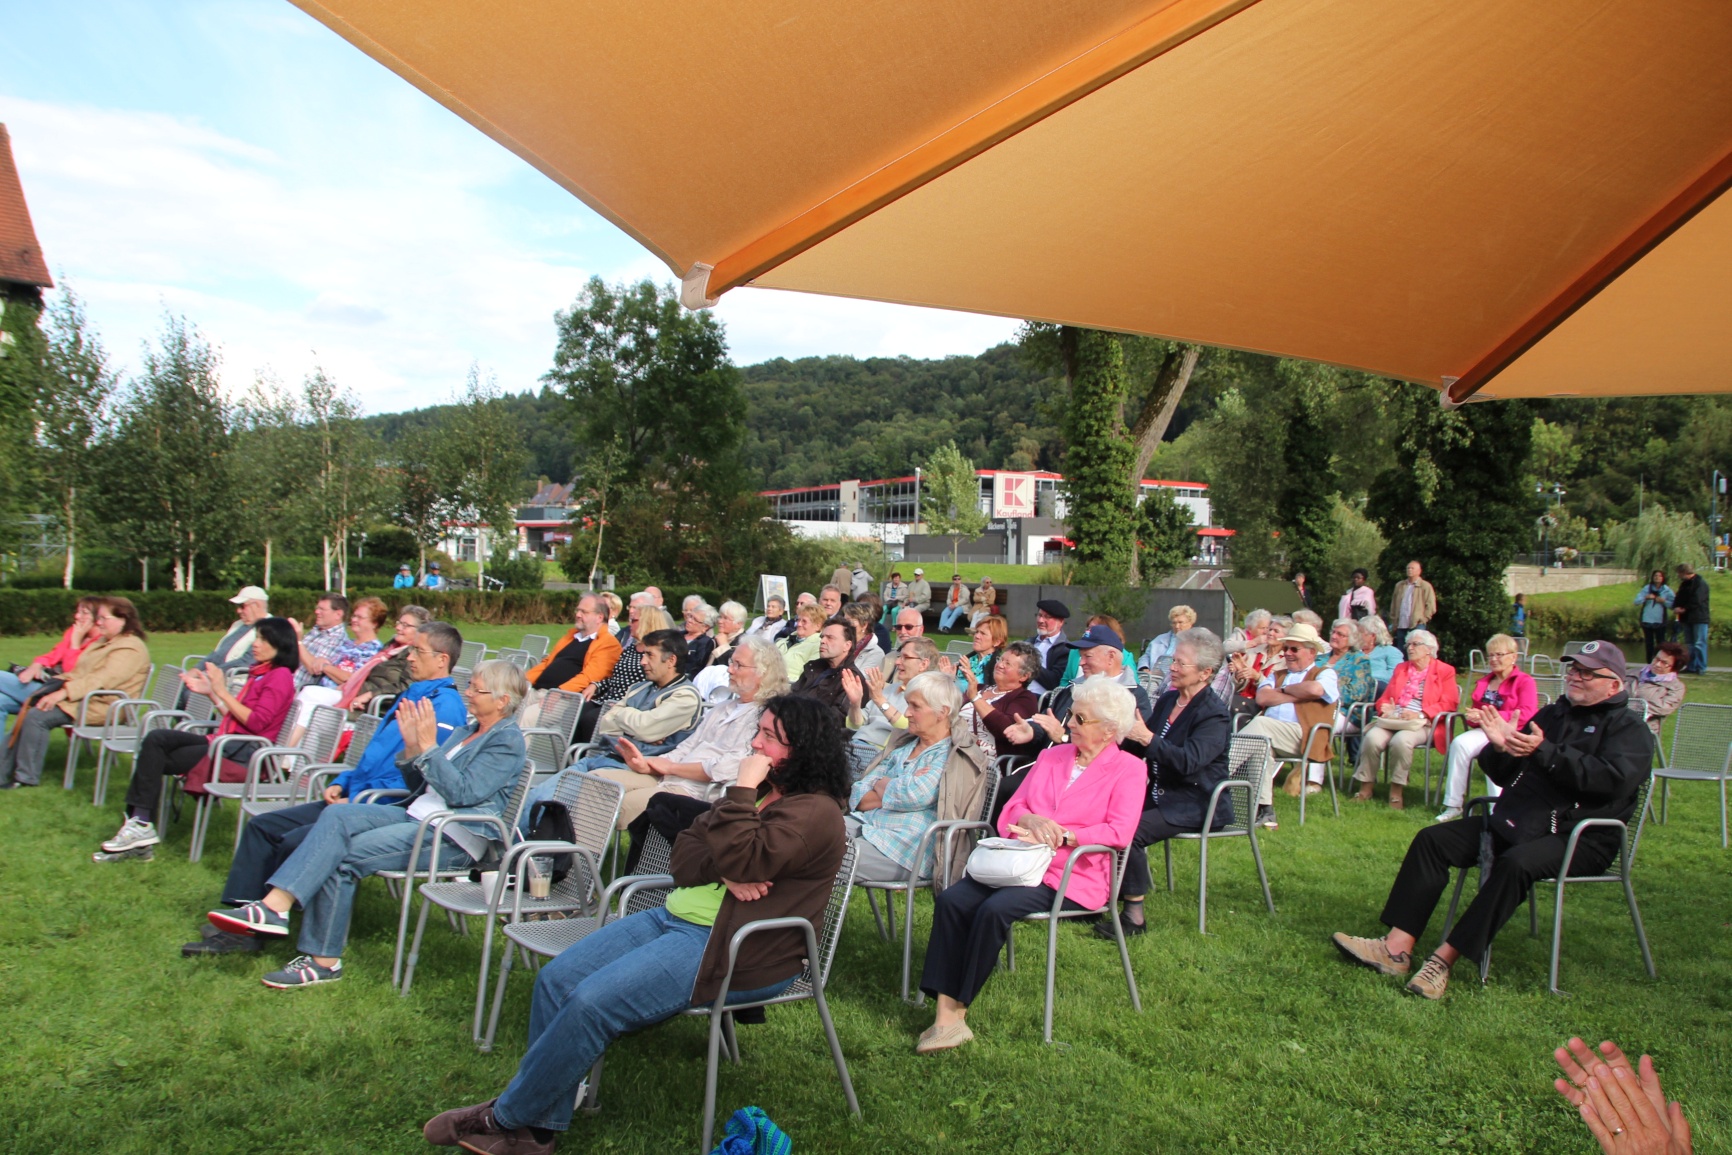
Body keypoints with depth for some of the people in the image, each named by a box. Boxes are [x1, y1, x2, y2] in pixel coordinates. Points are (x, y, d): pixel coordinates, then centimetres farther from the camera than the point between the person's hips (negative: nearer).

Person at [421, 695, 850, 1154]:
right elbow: (682, 856, 10)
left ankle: (506, 1117, -1)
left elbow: (740, 859, -26)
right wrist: (724, 874, -11)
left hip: (734, 951, -9)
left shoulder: (816, 812, -12)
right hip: (675, 917, 10)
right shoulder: (761, 792, 16)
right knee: (557, 978, -4)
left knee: (592, 1002, -20)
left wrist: (742, 789, -17)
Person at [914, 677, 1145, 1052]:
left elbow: (1119, 831, -11)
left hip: (1072, 876, -5)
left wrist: (1056, 834, -15)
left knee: (994, 909, -31)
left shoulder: (1129, 769, 4)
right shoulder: (1051, 757, 21)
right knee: (951, 899, -22)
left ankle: (958, 1010, -18)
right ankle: (944, 1015, -24)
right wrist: (1030, 820, -7)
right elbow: (1011, 809, 17)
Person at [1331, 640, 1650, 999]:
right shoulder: (1553, 714, 20)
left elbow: (1612, 778, -21)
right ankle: (1397, 947, -19)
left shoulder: (1627, 727, 1)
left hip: (1580, 838, -7)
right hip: (1514, 821, 7)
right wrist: (1500, 747, -4)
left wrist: (1544, 752, -24)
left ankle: (1445, 959, -32)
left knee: (1515, 863, -36)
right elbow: (1503, 775, 19)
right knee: (1432, 840, -9)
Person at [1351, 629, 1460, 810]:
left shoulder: (1445, 671, 10)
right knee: (1372, 738, -28)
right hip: (1393, 719, 4)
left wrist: (1420, 714, -16)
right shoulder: (1401, 668, 28)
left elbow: (1449, 703, -2)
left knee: (1401, 740, -37)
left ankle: (1396, 792, -24)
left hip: (1422, 723, -4)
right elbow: (1385, 697, 26)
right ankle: (1366, 787, -20)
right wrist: (1386, 708, 0)